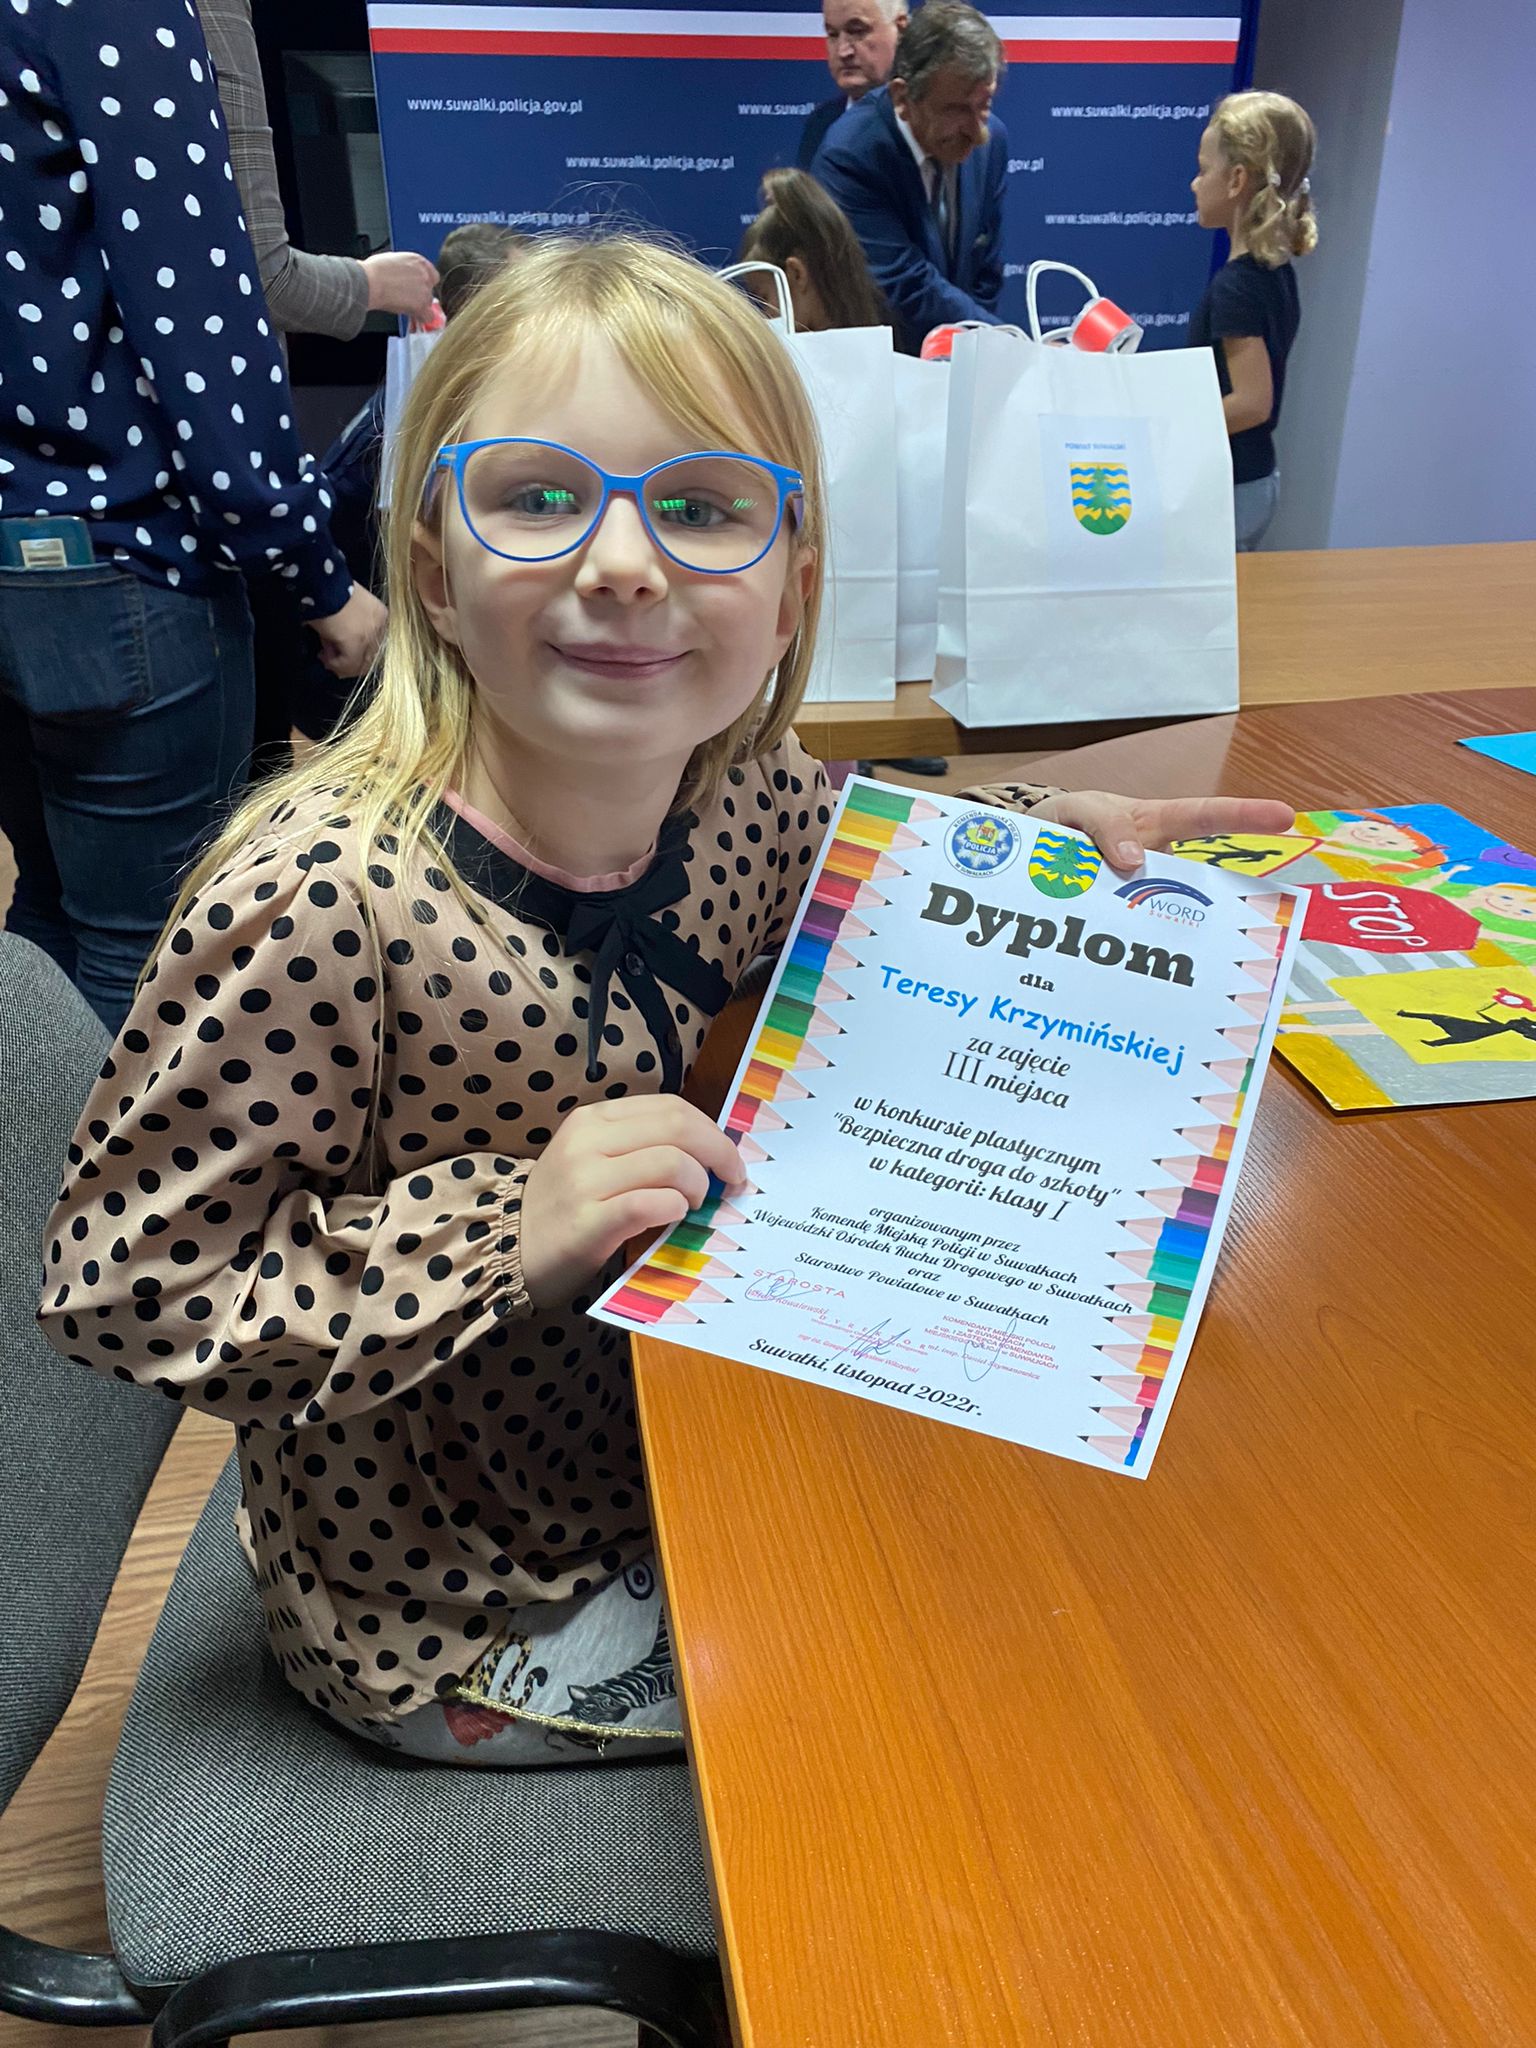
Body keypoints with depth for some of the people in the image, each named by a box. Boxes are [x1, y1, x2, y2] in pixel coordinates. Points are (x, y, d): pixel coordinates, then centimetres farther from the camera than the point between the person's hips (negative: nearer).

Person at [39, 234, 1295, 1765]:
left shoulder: (740, 788, -11)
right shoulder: (321, 901, -31)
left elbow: (845, 866, 13)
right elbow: (116, 1281, -23)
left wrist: (1037, 837, -3)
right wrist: (511, 1226, -33)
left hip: (671, 1451, 6)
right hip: (455, 1612, -5)